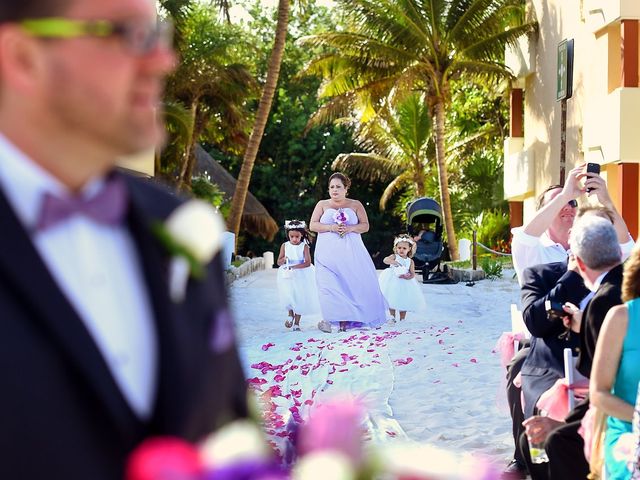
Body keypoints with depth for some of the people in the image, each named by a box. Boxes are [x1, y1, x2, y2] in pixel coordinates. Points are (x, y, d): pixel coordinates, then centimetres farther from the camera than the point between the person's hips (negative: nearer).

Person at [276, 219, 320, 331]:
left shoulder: (304, 246, -4)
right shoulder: (285, 246, 4)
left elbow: (308, 263, -13)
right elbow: (279, 262, 5)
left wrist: (294, 267, -23)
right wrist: (284, 260, -19)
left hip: (301, 276, -1)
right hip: (287, 276, 1)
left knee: (300, 297, 0)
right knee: (287, 296, -16)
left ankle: (296, 323, 14)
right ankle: (290, 314, 12)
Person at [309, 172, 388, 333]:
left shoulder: (355, 205, 12)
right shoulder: (322, 205, 12)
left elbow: (365, 225, 7)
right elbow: (312, 225, 4)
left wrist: (351, 228, -12)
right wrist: (331, 227, -11)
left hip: (351, 252, 1)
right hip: (328, 252, -1)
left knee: (354, 282, -7)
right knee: (330, 284, -12)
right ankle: (331, 319, -13)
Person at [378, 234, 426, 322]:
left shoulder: (410, 261, 4)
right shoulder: (394, 257, -1)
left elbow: (412, 274, -2)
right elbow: (385, 260, -20)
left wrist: (407, 277, -23)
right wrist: (393, 262, -37)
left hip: (405, 283, 1)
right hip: (393, 283, -1)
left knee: (404, 301, 5)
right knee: (392, 300, -1)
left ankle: (402, 319, 15)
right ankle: (392, 317, 9)